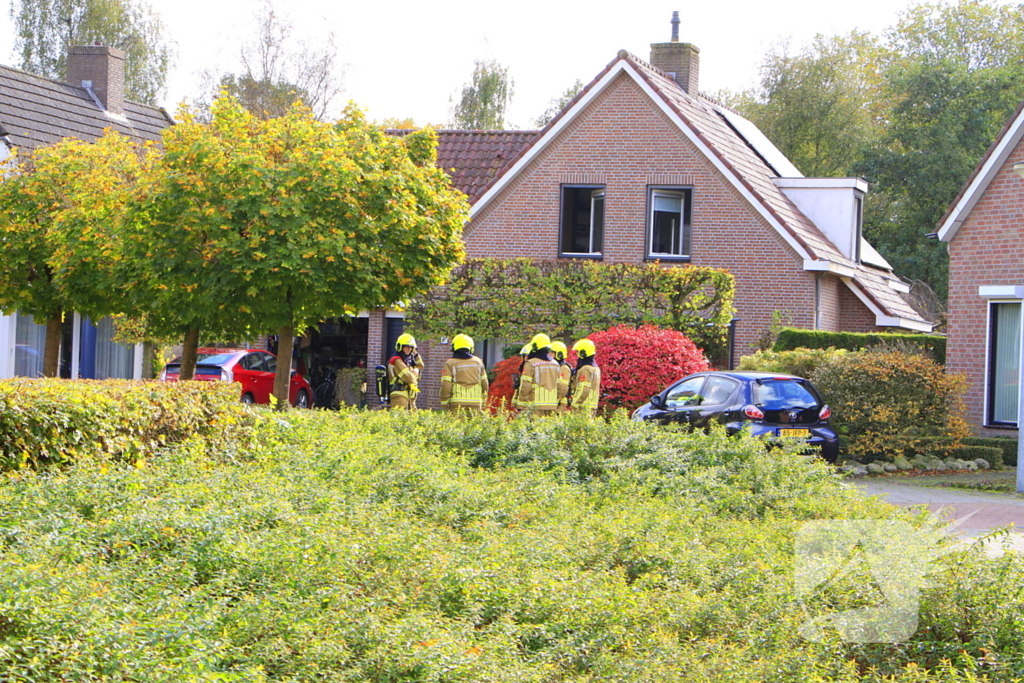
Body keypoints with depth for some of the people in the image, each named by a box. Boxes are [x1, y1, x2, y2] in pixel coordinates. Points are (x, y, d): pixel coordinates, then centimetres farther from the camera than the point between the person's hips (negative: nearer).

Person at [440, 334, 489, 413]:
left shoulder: (450, 363, -1)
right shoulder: (478, 362, 10)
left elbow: (446, 386, -6)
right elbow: (484, 384, 13)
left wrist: (444, 404, 3)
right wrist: (483, 403, 22)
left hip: (457, 404, -3)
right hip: (475, 404, 3)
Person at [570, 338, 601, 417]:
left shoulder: (585, 369, -14)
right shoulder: (595, 368, 17)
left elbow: (584, 390, -20)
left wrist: (574, 405, -15)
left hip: (584, 407, -10)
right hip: (592, 407, 10)